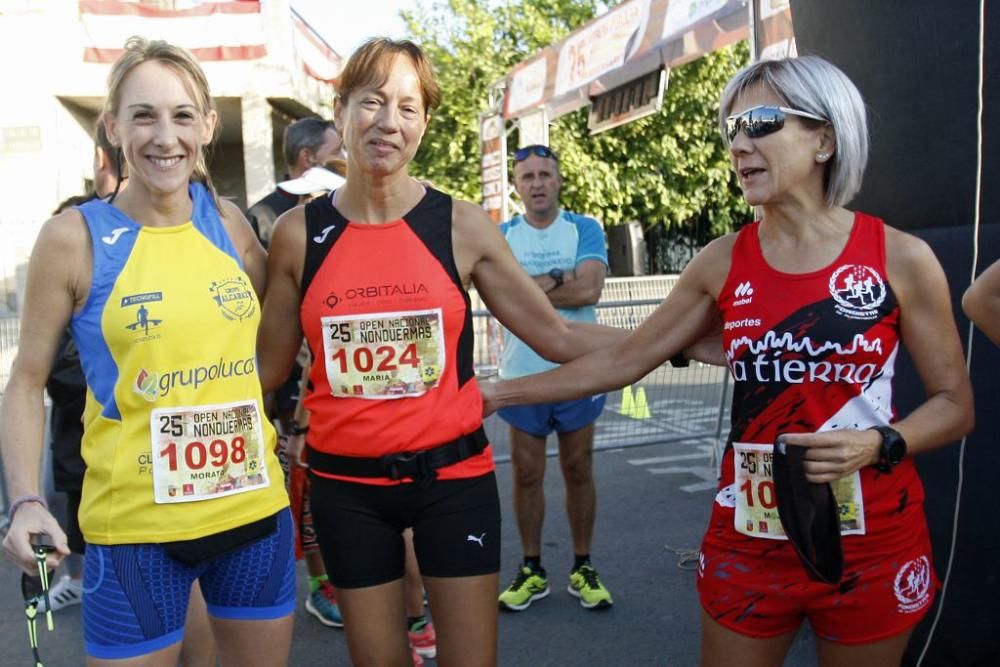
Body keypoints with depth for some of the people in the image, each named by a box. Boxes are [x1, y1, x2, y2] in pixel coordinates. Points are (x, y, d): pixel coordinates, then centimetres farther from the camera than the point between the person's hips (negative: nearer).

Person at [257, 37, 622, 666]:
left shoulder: (463, 224, -5)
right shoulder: (298, 232, -3)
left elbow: (558, 334, -3)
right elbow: (268, 365, 4)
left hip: (451, 474, 0)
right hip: (346, 484, 1)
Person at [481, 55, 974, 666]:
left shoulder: (900, 258, -8)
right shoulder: (723, 261, -2)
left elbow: (955, 404, -1)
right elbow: (621, 361, 2)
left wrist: (880, 444, -20)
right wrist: (501, 392, 2)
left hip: (873, 544, -1)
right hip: (749, 539, 2)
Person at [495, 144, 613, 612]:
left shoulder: (585, 229, 0)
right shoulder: (502, 235, 4)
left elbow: (590, 290, -16)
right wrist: (559, 279, -13)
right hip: (521, 375, 1)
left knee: (579, 472, 9)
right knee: (527, 475, 8)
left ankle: (582, 568, 24)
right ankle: (531, 569, 22)